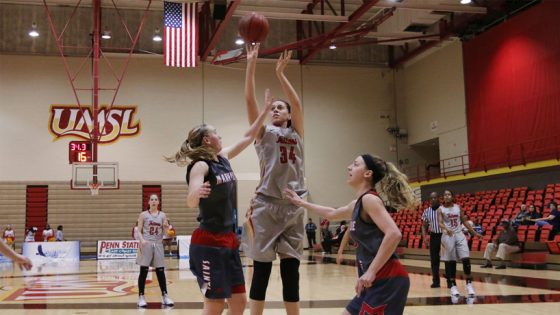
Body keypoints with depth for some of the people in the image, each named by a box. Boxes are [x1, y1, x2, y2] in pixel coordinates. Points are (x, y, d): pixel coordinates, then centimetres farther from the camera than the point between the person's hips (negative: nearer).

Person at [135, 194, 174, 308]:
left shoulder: (163, 215, 8)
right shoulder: (143, 215, 2)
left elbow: (164, 232, 8)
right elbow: (139, 231, -1)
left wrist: (166, 227, -13)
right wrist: (142, 240, -18)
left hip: (158, 245, 2)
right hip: (146, 245, -2)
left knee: (160, 271, 4)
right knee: (144, 271, -1)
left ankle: (165, 296, 11)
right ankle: (141, 297, 7)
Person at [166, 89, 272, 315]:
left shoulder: (223, 157, 10)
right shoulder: (200, 165, -14)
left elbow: (248, 137, 22)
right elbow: (191, 202, -28)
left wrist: (265, 110, 23)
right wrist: (196, 193, -50)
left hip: (228, 239, 8)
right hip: (209, 242, -8)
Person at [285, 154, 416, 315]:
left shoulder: (369, 199, -13)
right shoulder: (357, 204, 16)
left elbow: (394, 234, -26)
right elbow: (332, 213, 37)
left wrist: (371, 272, -25)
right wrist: (302, 203, 42)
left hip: (387, 280, -9)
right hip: (376, 280, 9)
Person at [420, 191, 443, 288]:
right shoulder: (427, 211, 3)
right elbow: (424, 226, 8)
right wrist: (424, 238, -5)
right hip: (434, 236, 3)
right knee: (434, 260, 5)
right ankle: (435, 281, 15)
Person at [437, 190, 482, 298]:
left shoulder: (458, 207, 9)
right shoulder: (440, 209, -1)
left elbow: (464, 221, 15)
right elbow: (440, 223, -13)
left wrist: (474, 233, 14)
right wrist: (446, 229, -35)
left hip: (459, 235, 3)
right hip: (448, 236, -2)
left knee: (466, 259, -7)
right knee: (450, 261, 1)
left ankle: (469, 284, 2)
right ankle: (453, 285, 10)